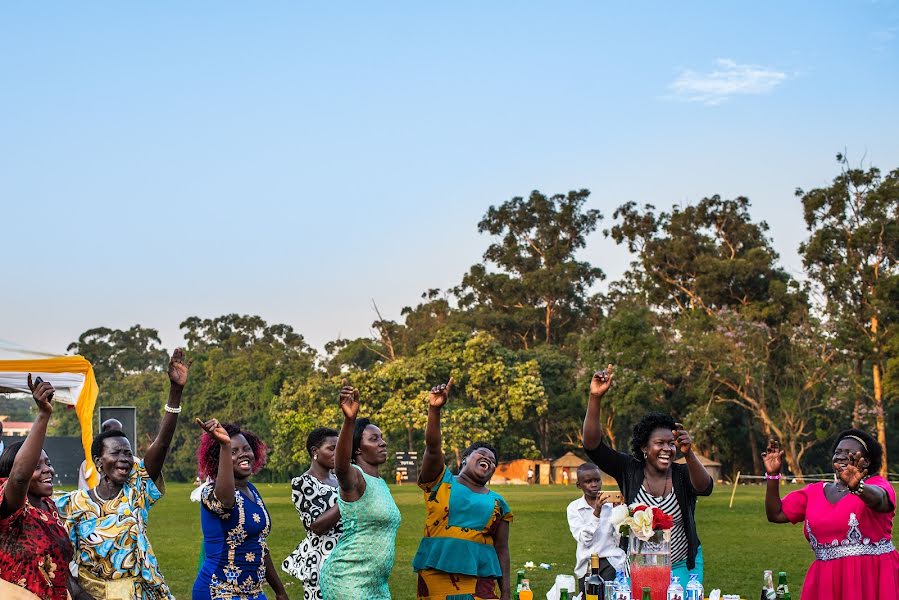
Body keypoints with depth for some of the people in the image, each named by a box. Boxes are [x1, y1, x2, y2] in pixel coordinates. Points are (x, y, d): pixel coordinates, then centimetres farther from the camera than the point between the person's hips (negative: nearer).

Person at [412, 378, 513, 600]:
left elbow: (502, 550, 13)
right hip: (435, 577, -2)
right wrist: (434, 409, -24)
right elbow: (433, 447, -8)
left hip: (479, 581, 2)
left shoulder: (497, 503, 14)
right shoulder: (440, 482, 8)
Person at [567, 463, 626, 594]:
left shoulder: (611, 503, 3)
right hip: (587, 565, 1)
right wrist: (596, 511, -15)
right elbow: (585, 540, -8)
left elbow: (619, 541, -1)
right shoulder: (574, 508, 4)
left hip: (611, 562, -1)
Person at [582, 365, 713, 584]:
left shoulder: (682, 474, -9)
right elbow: (592, 445, -16)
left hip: (682, 566, 0)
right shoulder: (629, 469, -8)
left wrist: (688, 454, -48)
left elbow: (705, 488, -30)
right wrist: (595, 398, -28)